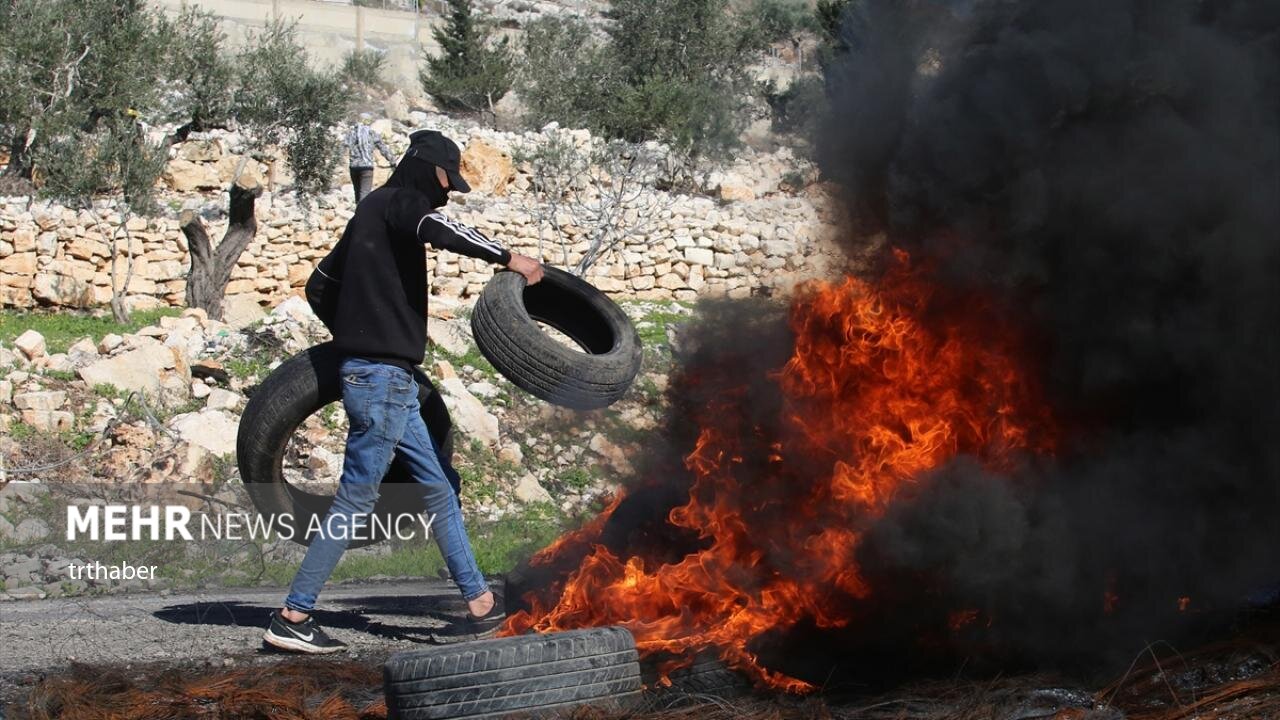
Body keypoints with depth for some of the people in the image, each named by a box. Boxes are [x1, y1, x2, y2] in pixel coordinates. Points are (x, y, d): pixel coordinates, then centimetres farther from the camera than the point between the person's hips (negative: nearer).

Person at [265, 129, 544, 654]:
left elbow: (319, 286, 25)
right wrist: (508, 258, -26)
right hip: (382, 377, -10)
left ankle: (479, 601, 17)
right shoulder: (397, 203, -7)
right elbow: (436, 228, -30)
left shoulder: (372, 212, 20)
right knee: (355, 500, -7)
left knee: (438, 490, 13)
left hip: (388, 380, 10)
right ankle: (292, 616, -4)